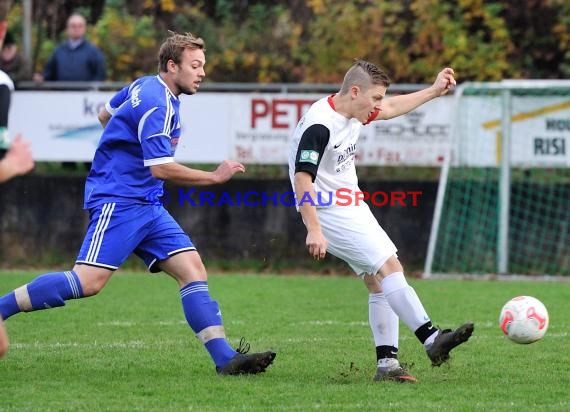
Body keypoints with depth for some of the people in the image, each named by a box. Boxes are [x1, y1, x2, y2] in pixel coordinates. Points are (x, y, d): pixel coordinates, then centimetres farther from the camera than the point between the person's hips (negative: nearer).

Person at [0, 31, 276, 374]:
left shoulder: (145, 87, 13)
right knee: (88, 282, -20)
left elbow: (105, 114, 30)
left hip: (146, 205, 10)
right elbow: (161, 168, -22)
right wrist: (215, 176, -13)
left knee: (194, 270, -2)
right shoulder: (156, 104, -16)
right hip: (118, 201, -10)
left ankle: (226, 358, -8)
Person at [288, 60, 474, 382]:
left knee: (380, 282, 5)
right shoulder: (319, 126, -23)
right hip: (330, 213, -10)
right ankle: (432, 340, -19)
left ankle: (387, 363, 5)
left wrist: (434, 91, 29)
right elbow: (302, 178, -27)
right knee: (389, 268, -17)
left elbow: (390, 110, 26)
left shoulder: (355, 113, 6)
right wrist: (313, 230, -31)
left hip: (353, 207, 10)